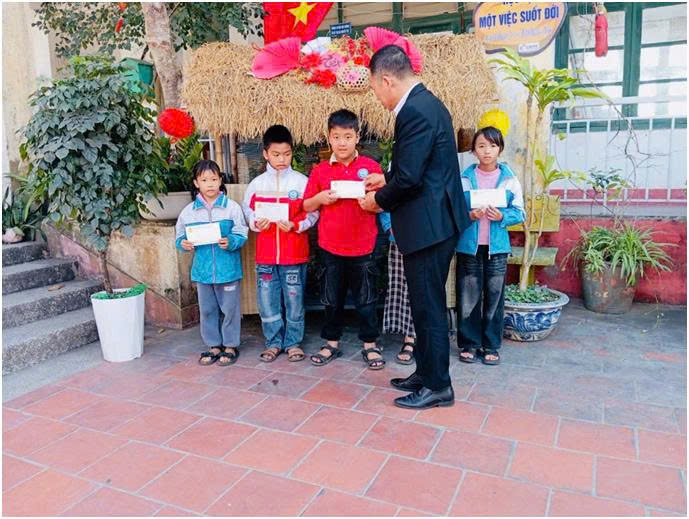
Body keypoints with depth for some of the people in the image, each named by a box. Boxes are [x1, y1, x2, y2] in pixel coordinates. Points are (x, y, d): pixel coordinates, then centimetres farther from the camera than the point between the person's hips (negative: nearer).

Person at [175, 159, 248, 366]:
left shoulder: (232, 207, -4)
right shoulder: (189, 211, 3)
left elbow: (241, 235, -5)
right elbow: (180, 236, 10)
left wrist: (230, 242, -24)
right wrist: (183, 243, -11)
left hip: (227, 269, -3)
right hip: (202, 269, 3)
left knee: (230, 308, 6)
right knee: (207, 309, 13)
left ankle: (231, 345, 22)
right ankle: (213, 345, 28)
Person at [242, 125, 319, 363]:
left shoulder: (301, 181, -2)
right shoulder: (257, 183, 5)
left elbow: (312, 214, -2)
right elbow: (247, 211, 9)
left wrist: (295, 225, -18)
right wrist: (256, 222, -11)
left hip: (294, 253, -2)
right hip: (266, 253, 2)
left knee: (294, 299, 6)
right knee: (267, 299, 8)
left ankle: (293, 341, 22)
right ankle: (274, 341, 23)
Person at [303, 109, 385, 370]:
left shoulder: (371, 167, 0)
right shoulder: (320, 170, 3)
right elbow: (306, 206, 7)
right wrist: (321, 198, -12)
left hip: (363, 246, -1)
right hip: (331, 246, 2)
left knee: (366, 298, 8)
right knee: (332, 299, 13)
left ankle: (370, 345, 22)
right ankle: (331, 343, 28)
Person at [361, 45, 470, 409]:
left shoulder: (414, 111, -18)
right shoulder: (425, 103, 14)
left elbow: (409, 178, -22)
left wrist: (379, 200, -5)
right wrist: (387, 179, 16)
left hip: (428, 226, -10)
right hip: (433, 222, 10)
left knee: (428, 306, 1)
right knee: (425, 303, 17)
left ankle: (437, 386, 15)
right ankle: (426, 373, 31)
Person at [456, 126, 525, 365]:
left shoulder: (510, 179, 3)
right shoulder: (464, 179, 2)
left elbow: (519, 213, 4)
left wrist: (502, 216, -15)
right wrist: (469, 216, -15)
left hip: (497, 246, 1)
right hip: (469, 245, 0)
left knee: (494, 296, 6)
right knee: (468, 297, 3)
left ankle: (491, 346, 18)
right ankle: (469, 344, 17)